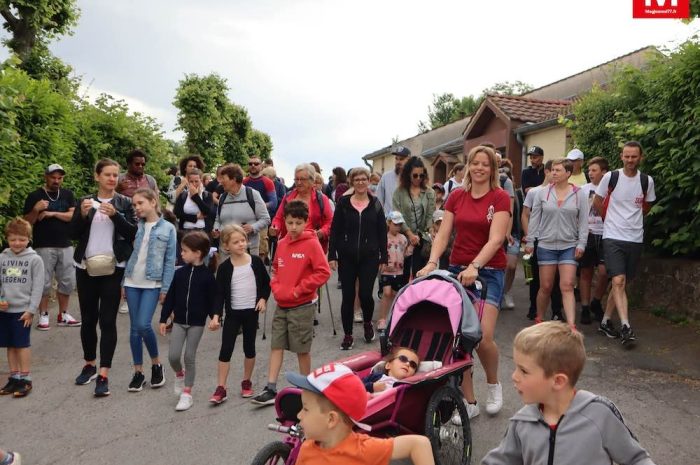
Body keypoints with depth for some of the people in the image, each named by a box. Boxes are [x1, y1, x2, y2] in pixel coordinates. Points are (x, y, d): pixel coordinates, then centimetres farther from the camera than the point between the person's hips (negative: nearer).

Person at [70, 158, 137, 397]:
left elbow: (133, 233, -6)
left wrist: (115, 215, -18)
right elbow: (73, 234, 5)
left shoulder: (125, 202, 3)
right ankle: (89, 365, 29)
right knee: (88, 319, 11)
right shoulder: (85, 201, 9)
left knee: (107, 320, -5)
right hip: (86, 267, 3)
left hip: (113, 268, -3)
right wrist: (82, 214, -12)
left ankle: (103, 375, -2)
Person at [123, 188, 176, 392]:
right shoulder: (135, 226, 6)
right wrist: (123, 282, 4)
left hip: (152, 284, -3)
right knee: (134, 328, 6)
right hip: (132, 282, 4)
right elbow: (127, 252, 8)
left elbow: (170, 261, -3)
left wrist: (165, 288, -7)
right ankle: (138, 372, 17)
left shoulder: (167, 228, -3)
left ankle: (156, 364, 11)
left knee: (143, 325, -13)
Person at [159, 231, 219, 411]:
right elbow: (170, 297, 5)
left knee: (190, 357, 3)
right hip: (179, 321, 3)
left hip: (197, 323, -3)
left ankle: (187, 393, 16)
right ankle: (179, 374, 31)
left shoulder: (207, 276, -10)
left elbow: (213, 299, -6)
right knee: (173, 356, -3)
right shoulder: (180, 273, 1)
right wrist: (163, 319, 5)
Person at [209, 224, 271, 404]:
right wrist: (216, 315, -16)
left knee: (249, 347, 11)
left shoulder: (255, 261, -3)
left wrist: (263, 299, -6)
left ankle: (247, 382, 28)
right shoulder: (224, 267, -6)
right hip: (233, 313, -1)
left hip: (251, 311, 1)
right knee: (226, 349, -2)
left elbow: (266, 282, 8)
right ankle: (221, 388, 5)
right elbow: (220, 293, -6)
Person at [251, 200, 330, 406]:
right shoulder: (281, 244, 6)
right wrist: (276, 287, 2)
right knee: (276, 346, 6)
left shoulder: (311, 244, -12)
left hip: (302, 306, -6)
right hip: (281, 305, 6)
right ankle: (270, 389, 13)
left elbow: (323, 272, -15)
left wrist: (299, 289, -15)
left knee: (302, 348, 7)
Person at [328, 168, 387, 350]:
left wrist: (383, 257, 3)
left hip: (369, 257, 0)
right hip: (346, 257, 0)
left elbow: (382, 232, 6)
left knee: (365, 294, -5)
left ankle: (367, 323, 27)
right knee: (348, 296, 2)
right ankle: (348, 335, 16)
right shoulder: (343, 203, 3)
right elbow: (335, 230, 2)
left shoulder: (375, 204, 5)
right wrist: (332, 255, -4)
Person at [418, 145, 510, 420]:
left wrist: (474, 266, -29)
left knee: (483, 337, -13)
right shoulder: (456, 197, 6)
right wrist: (432, 263, -16)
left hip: (488, 271, -3)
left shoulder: (500, 197, -4)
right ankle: (469, 402, 15)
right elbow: (443, 234, 0)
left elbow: (495, 239, -15)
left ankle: (493, 383, 20)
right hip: (458, 270, 3)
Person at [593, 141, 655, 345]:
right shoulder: (610, 177, -5)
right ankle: (625, 326, -14)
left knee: (621, 282, 9)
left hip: (635, 238, 3)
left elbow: (646, 207, 19)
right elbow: (597, 204, 8)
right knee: (618, 281, -14)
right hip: (613, 237, -3)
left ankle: (606, 321, 21)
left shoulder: (647, 181, 2)